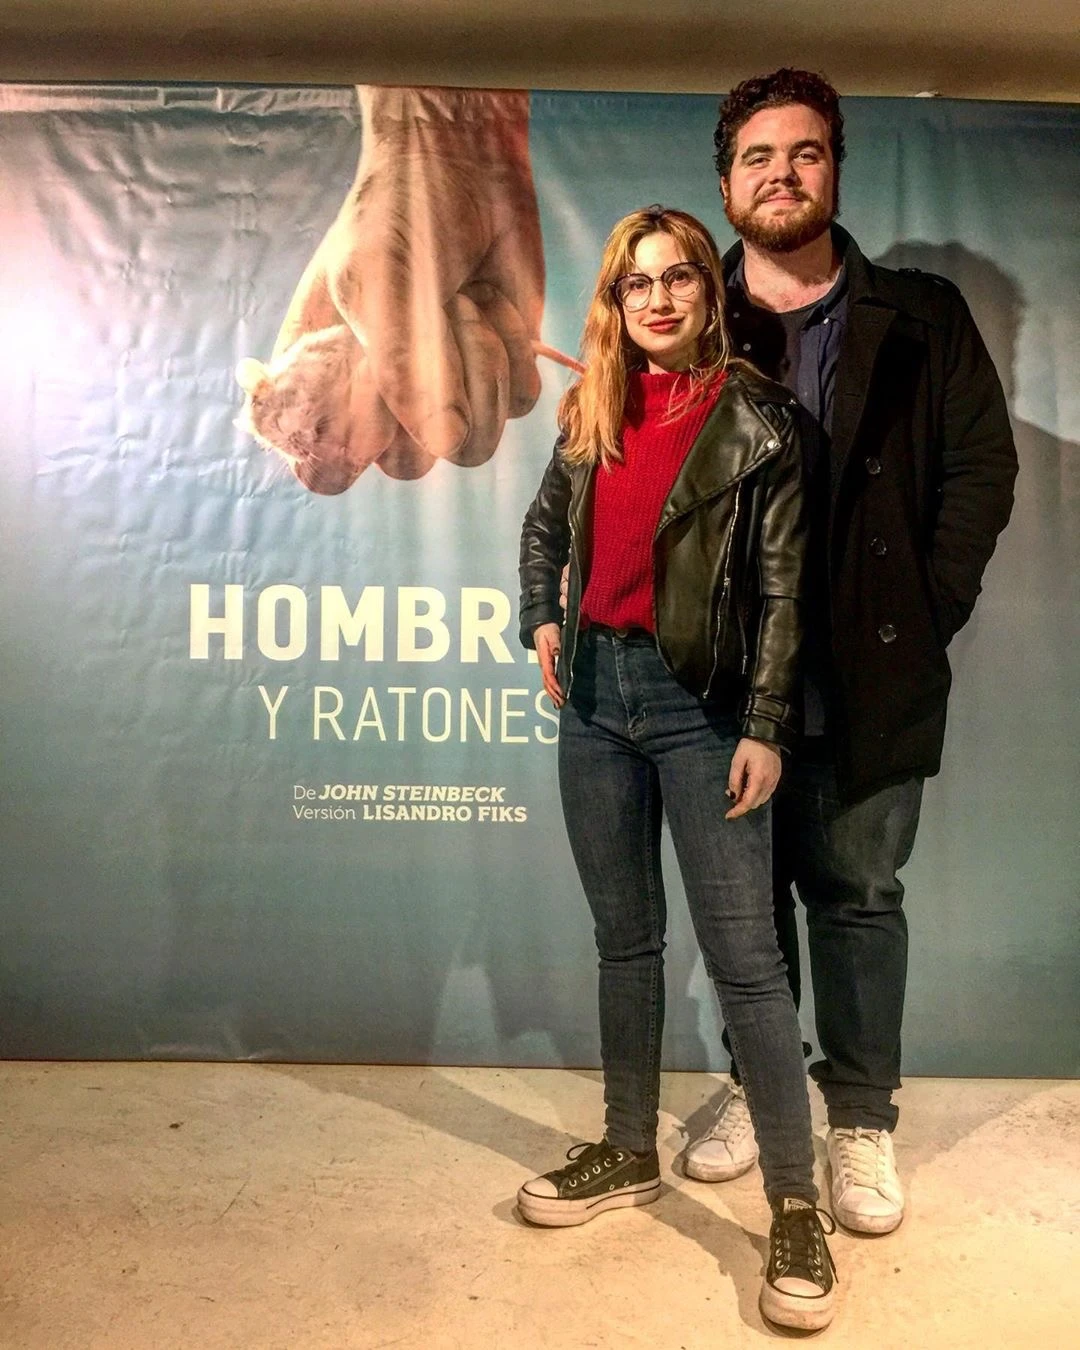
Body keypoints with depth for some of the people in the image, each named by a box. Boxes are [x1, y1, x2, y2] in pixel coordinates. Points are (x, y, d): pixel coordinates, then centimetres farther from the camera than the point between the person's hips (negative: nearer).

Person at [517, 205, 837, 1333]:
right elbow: (545, 525, 25)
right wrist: (542, 621, 11)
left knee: (743, 957, -4)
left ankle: (795, 1207, 10)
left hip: (699, 704, -5)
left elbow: (782, 587, -8)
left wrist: (767, 728, -13)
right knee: (625, 938, 14)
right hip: (594, 693, 5)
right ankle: (629, 1154, 30)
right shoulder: (592, 412, 10)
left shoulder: (755, 420, -4)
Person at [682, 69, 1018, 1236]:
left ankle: (862, 1121, 24)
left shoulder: (921, 320, 5)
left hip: (868, 680, -1)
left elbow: (981, 469, 2)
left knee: (857, 896, 8)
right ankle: (756, 1087, 31)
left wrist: (921, 617, -5)